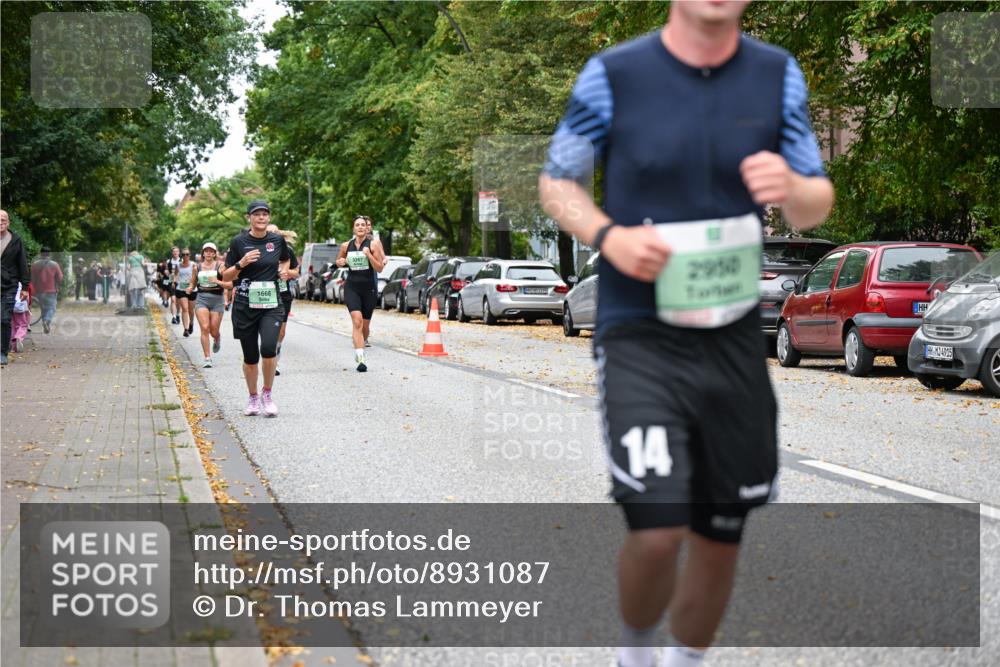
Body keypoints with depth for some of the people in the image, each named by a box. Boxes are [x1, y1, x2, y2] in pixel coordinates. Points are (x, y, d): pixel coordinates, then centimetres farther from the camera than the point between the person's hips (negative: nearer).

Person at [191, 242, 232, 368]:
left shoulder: (220, 266, -1)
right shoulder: (197, 267, 7)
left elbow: (230, 284, -5)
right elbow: (193, 282, 21)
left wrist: (217, 282, -19)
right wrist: (190, 287, 0)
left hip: (217, 300, -1)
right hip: (201, 298, 1)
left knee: (214, 331, 3)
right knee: (204, 328, -14)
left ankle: (217, 339, 43)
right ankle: (207, 359, -10)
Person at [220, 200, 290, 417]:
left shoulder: (277, 240, 5)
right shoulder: (238, 242, -1)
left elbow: (286, 260, 28)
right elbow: (226, 276, 1)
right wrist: (241, 264, -15)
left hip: (271, 304, 0)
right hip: (245, 306, 0)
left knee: (268, 348, -21)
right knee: (250, 357, 6)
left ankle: (267, 394, 0)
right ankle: (253, 398, 28)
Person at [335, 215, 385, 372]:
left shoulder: (373, 244, -3)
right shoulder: (346, 246, 4)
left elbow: (379, 268, -6)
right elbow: (339, 261, 22)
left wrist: (368, 254, -19)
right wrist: (341, 262, -2)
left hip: (368, 288, 0)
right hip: (351, 287, 0)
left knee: (365, 325, 11)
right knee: (357, 320, -20)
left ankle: (361, 346, 40)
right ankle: (360, 358, -26)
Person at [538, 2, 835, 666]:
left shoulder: (779, 75, 5)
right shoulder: (612, 75, -4)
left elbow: (818, 206, 10)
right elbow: (557, 181, 6)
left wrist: (791, 188, -15)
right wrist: (607, 235, -14)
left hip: (735, 338, 4)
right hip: (639, 338, -3)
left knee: (720, 538, 11)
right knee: (656, 531, -14)